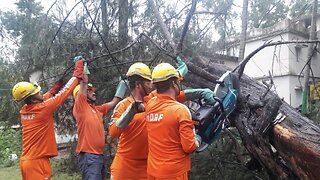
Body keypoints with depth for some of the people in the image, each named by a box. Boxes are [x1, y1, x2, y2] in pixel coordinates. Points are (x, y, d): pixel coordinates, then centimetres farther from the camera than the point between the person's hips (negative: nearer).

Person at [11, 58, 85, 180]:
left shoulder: (24, 111, 3)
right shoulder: (42, 109, -18)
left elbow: (43, 99, 19)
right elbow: (64, 93, -12)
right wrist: (78, 72, -3)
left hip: (27, 160, 8)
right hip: (37, 162, -8)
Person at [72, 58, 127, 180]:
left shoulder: (97, 109, 16)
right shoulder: (80, 107, -5)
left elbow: (114, 102, 21)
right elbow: (84, 82, -11)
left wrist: (123, 82, 23)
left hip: (99, 154, 8)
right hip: (88, 155, -8)